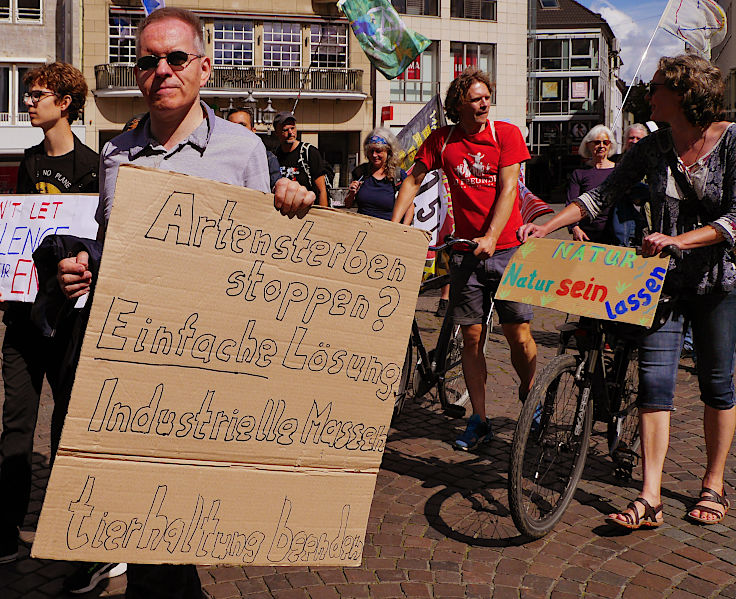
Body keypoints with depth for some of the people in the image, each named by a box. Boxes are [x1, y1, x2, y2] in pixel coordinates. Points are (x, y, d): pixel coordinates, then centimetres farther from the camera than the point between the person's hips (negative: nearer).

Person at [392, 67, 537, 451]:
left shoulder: (506, 133, -2)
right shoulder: (441, 140, 5)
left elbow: (507, 189, -10)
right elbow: (413, 180, 9)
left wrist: (491, 237, -21)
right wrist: (394, 226, -3)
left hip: (506, 247, -2)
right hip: (465, 250, 2)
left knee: (518, 335, -3)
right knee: (472, 336, 2)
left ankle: (530, 397, 25)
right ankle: (479, 420, 12)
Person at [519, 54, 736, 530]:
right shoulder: (653, 147, 1)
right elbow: (603, 195, 2)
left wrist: (677, 239, -29)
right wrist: (547, 227, -8)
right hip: (662, 277, 3)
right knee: (655, 380, -6)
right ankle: (651, 497, -6)